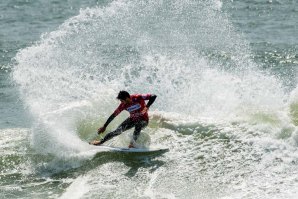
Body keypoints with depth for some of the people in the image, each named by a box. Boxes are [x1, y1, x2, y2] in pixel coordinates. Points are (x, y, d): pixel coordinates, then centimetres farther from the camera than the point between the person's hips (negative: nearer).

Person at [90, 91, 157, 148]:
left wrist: (147, 107, -43)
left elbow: (153, 96, -31)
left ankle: (132, 143, -31)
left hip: (143, 120, -4)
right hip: (132, 119, 4)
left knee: (138, 125, -38)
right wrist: (104, 126, -3)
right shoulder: (123, 105, -16)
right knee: (118, 130, -8)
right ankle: (101, 141, 3)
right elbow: (113, 115, -7)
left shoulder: (138, 98, -28)